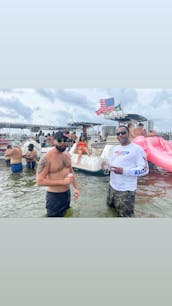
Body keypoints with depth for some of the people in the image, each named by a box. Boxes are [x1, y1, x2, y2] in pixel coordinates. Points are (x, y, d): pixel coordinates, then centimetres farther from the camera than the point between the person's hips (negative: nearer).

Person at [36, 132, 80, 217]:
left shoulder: (67, 154, 1)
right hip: (54, 196, -7)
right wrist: (62, 182, -24)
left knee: (66, 215, 25)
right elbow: (40, 181, -23)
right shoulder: (46, 158, -21)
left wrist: (76, 187, 10)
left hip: (67, 193, 7)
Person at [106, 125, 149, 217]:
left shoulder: (137, 149, -14)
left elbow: (144, 169, -18)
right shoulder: (115, 148, 9)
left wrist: (124, 171, -27)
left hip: (126, 190, -7)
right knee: (111, 206, 27)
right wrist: (109, 166, -4)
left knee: (124, 215, 6)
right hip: (112, 186, 8)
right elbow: (110, 161, 20)